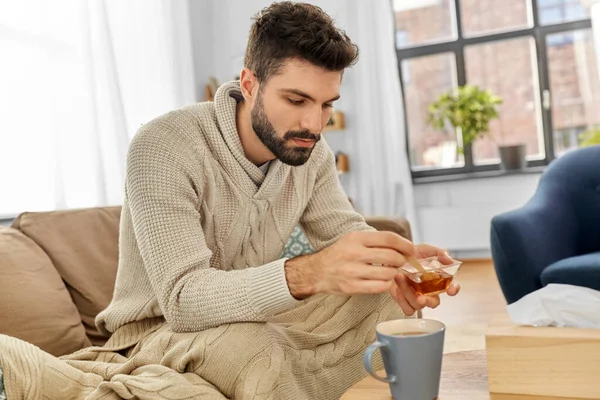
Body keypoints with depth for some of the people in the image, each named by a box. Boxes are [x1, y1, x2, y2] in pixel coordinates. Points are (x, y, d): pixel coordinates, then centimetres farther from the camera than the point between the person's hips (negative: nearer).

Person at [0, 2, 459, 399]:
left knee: (387, 292, -12)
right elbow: (183, 299, -33)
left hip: (257, 320, 8)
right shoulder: (163, 147, -26)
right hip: (159, 330, -7)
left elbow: (346, 233, -4)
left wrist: (393, 261, -29)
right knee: (248, 345, -40)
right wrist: (307, 272, -50)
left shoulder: (310, 151, -5)